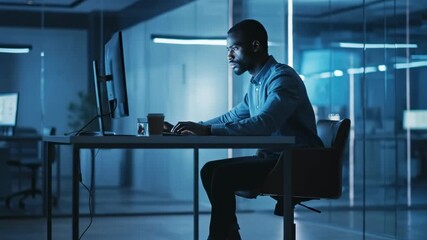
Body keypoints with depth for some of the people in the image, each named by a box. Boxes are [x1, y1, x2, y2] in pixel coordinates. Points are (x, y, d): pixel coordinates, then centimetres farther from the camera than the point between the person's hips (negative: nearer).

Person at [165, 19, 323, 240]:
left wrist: (208, 130, -35)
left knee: (224, 175, -22)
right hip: (272, 158, 9)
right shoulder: (256, 83, 14)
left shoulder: (283, 78, -16)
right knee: (210, 170, 4)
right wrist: (192, 128, 12)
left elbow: (263, 123, -31)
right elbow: (232, 117, 25)